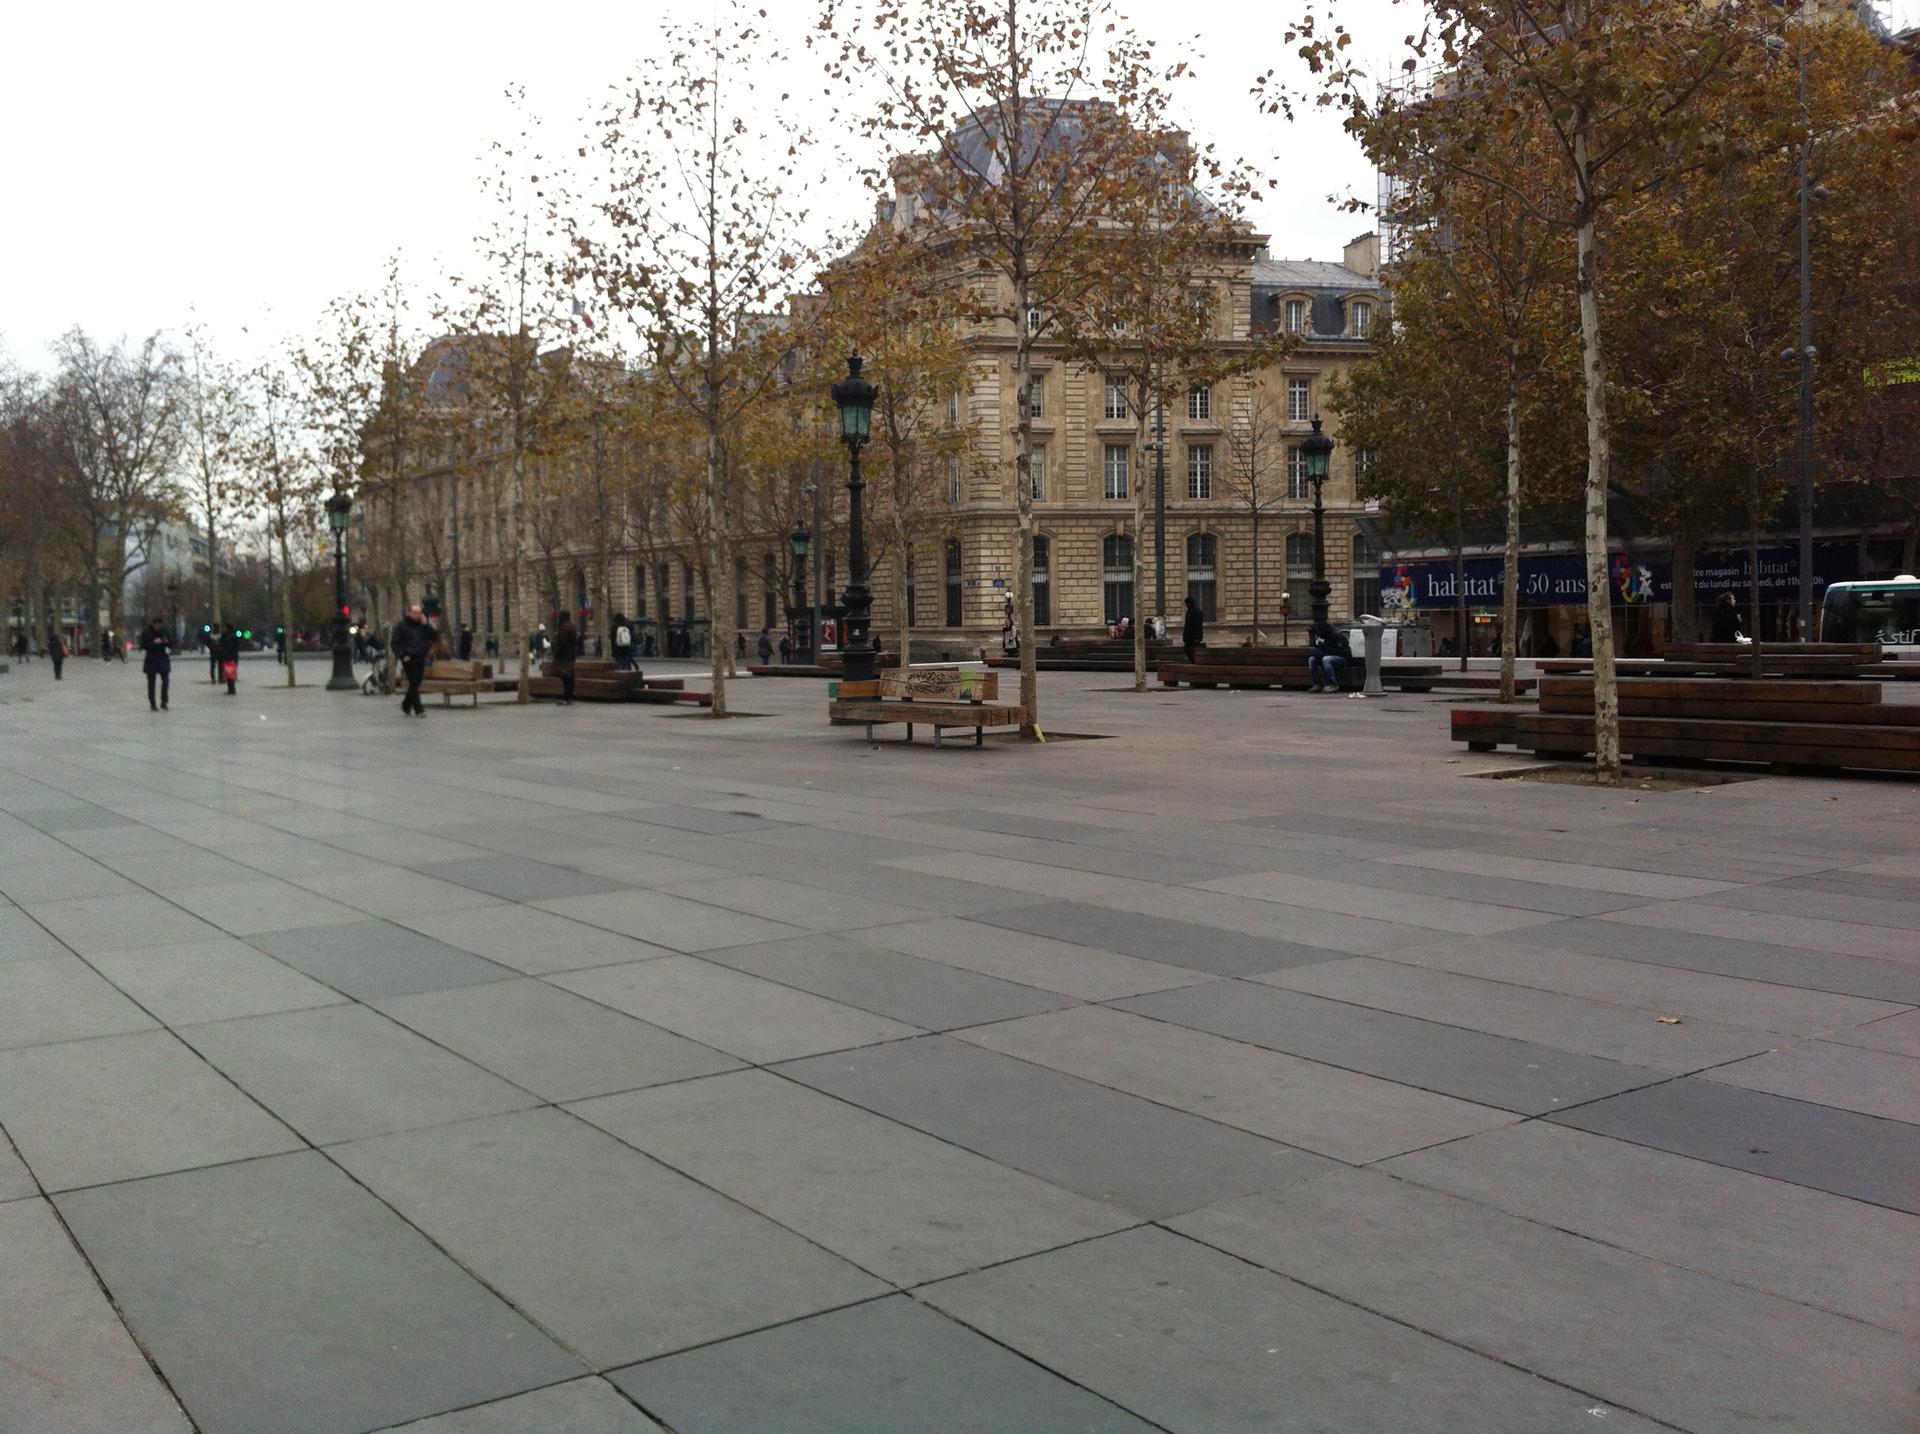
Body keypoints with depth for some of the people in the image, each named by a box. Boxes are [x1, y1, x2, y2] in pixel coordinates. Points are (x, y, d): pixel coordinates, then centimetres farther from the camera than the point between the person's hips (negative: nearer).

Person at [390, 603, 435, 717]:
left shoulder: (423, 625, 12)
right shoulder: (401, 625, -1)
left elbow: (433, 636, 3)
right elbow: (394, 642, -2)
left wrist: (425, 624, -7)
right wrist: (402, 656, -11)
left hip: (421, 659, 5)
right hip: (409, 659, -5)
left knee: (415, 684, 11)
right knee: (414, 684, -10)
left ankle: (406, 705, 29)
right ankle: (418, 709, -12)